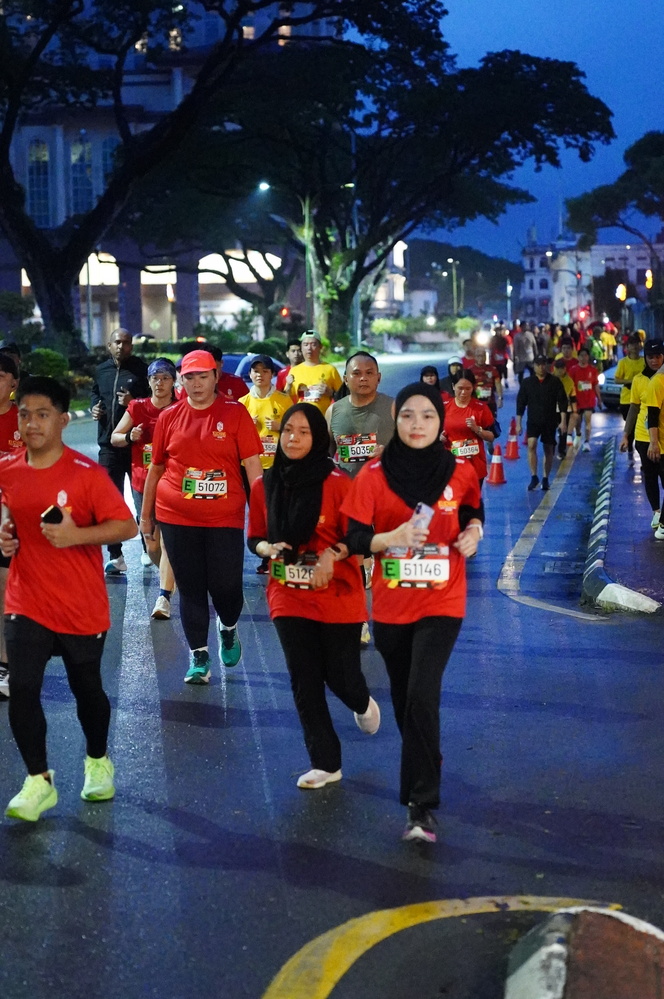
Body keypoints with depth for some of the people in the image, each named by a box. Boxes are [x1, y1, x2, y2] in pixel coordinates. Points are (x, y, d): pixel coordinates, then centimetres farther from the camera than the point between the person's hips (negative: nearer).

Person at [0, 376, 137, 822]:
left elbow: (127, 527, -16)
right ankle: (39, 782, 4)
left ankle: (98, 761, 40)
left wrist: (75, 535, -28)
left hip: (82, 606, -2)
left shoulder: (87, 473, -14)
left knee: (86, 688, 14)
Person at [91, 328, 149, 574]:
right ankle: (116, 556, 9)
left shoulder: (142, 369, -6)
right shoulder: (101, 370, 12)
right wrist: (95, 406, 8)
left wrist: (133, 402, -21)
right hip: (109, 444, 5)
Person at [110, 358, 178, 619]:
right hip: (142, 482, 3)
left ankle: (164, 596, -19)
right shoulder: (137, 407, 6)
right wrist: (130, 437, -10)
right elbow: (114, 437, 11)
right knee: (151, 543, 10)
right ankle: (171, 576, 38)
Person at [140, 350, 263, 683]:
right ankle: (199, 656, 18)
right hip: (176, 518, 2)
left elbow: (252, 465, -3)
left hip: (225, 518, -2)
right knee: (190, 588, 6)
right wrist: (145, 515, 14)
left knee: (226, 586, 0)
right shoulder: (168, 417, 5)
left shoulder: (235, 413, -2)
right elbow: (156, 468, 12)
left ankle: (228, 627, 34)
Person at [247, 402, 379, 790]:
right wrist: (269, 549, -11)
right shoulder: (265, 485, 1)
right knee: (305, 682, 5)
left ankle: (362, 703, 44)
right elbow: (255, 539, 10)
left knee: (340, 675, 6)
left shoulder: (337, 483, -11)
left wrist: (332, 554, -25)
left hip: (337, 597, -3)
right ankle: (326, 764, 17)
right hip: (289, 598, 3)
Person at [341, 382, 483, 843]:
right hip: (391, 605, 2)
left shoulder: (461, 472, -4)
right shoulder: (374, 475, -7)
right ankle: (423, 757, 46)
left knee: (422, 694, -17)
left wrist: (473, 531, -7)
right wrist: (394, 537, -28)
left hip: (441, 603, -2)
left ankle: (422, 805, -11)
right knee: (403, 693, 17)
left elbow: (473, 511, 16)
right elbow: (355, 538, -9)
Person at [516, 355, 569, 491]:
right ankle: (534, 477, -16)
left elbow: (562, 402, 1)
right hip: (533, 421, 0)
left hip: (550, 422, 0)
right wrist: (518, 423, 2)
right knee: (531, 445, -20)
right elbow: (521, 403, 5)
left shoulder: (555, 382, -1)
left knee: (548, 449, 7)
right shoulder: (527, 382, 2)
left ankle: (545, 479, 20)